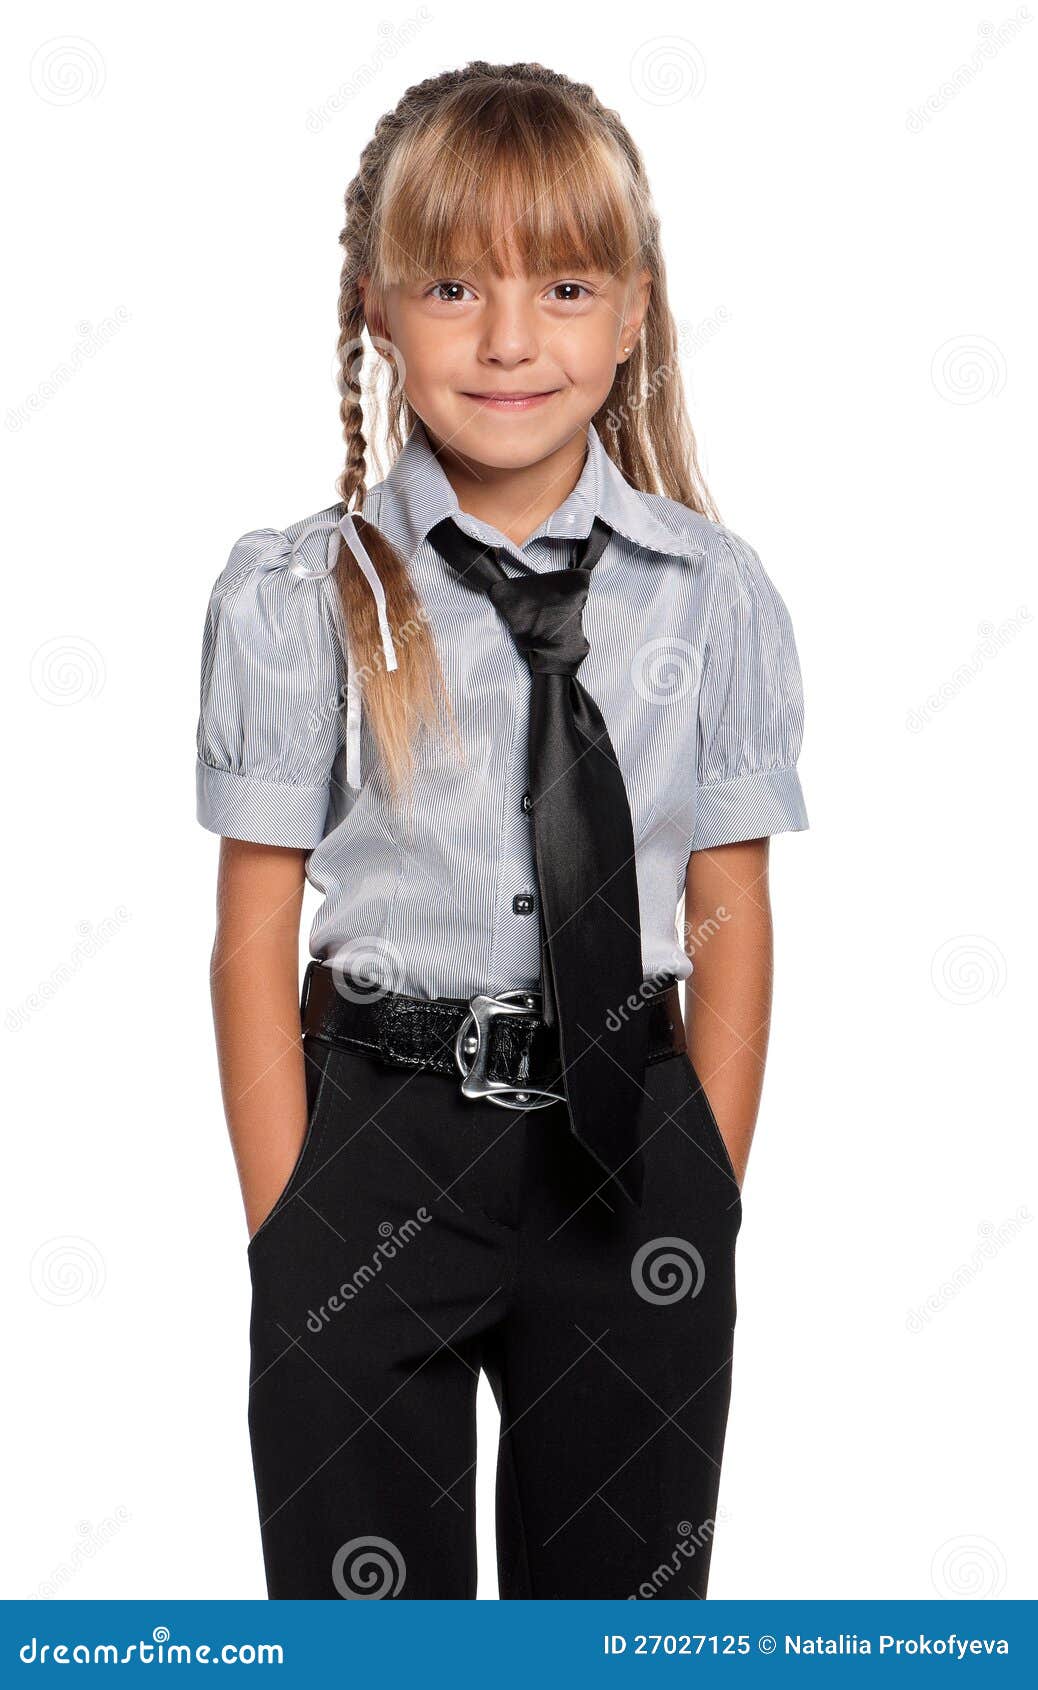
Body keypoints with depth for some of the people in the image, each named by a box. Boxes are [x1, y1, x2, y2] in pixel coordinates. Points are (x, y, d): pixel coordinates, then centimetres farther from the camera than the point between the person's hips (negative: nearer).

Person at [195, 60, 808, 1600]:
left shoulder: (714, 594, -1)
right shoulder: (299, 598, -5)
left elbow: (733, 923, 1)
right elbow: (254, 943, -4)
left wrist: (709, 1206, -2)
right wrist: (289, 1241, -6)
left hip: (630, 1141, 2)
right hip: (379, 1139, -1)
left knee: (624, 1587, 16)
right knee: (361, 1587, 12)